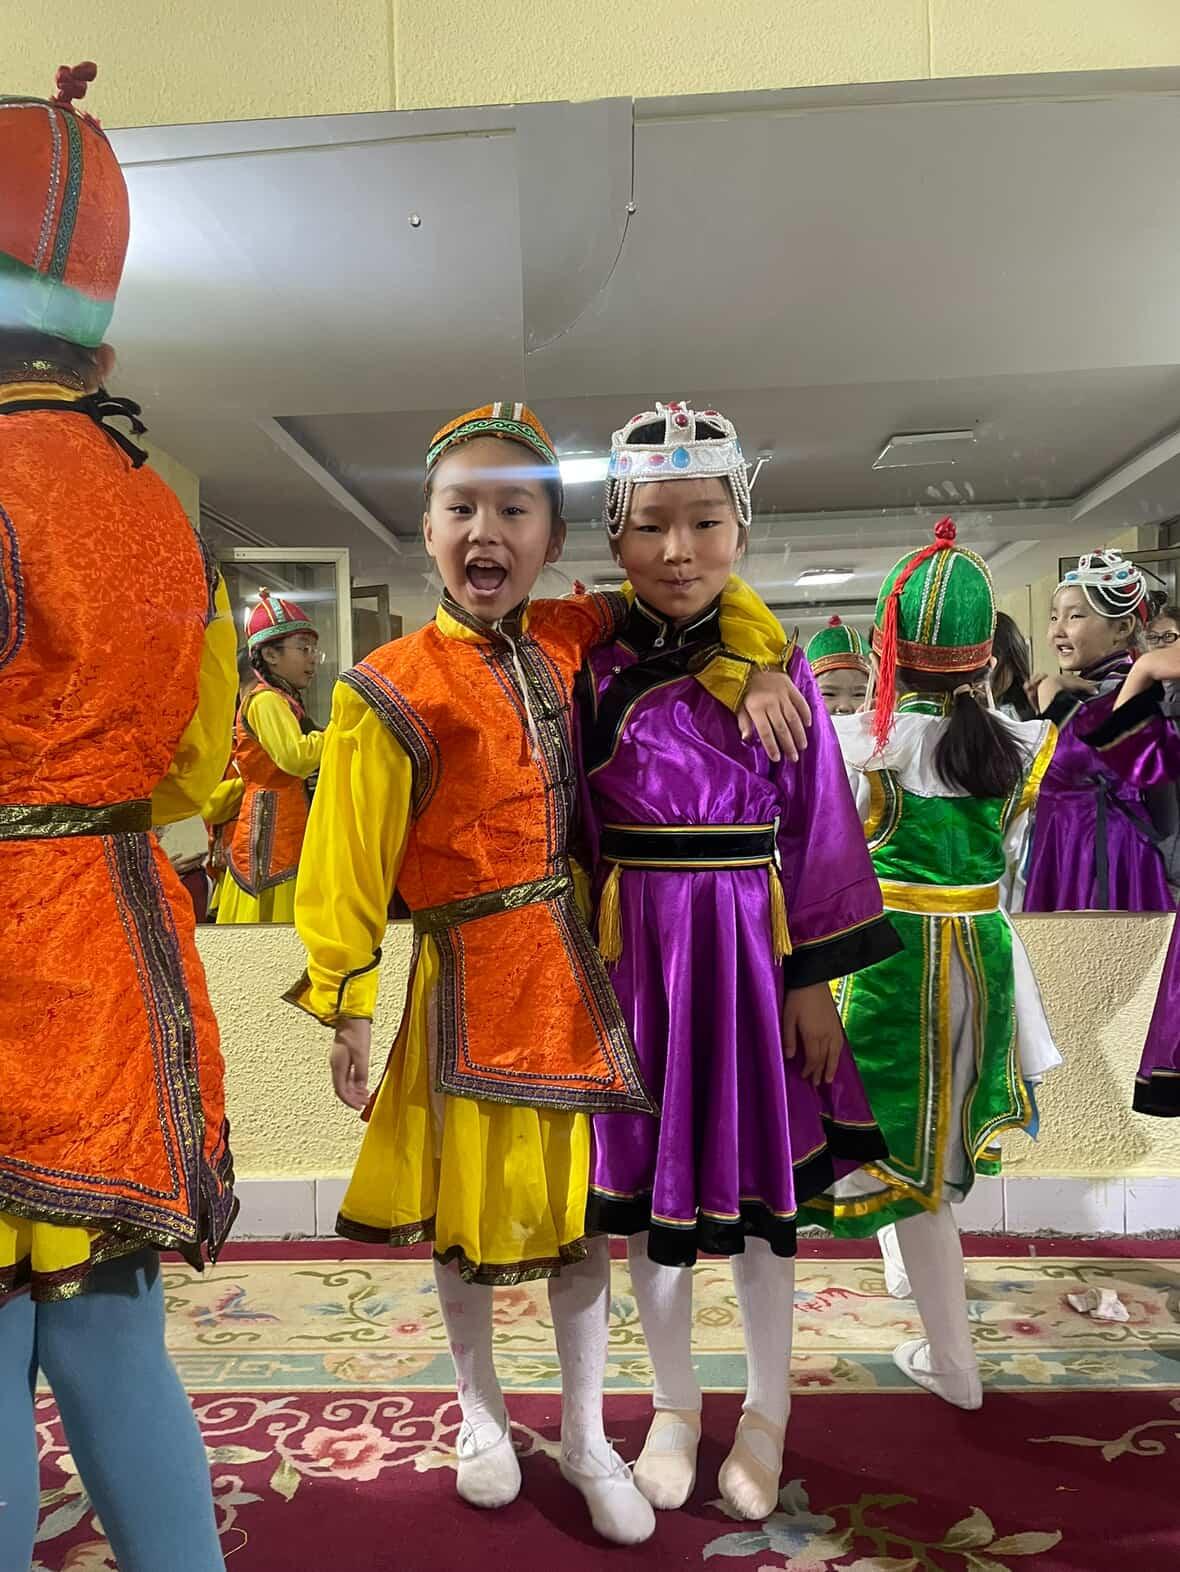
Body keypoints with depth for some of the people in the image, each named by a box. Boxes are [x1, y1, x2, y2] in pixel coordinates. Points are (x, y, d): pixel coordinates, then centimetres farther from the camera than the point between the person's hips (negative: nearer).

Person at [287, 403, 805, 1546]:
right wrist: (345, 1010, -10)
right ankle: (480, 1412, 42)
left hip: (575, 968, 4)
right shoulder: (393, 690, -13)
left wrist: (743, 667, -5)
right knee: (469, 1209, 14)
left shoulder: (565, 640, 0)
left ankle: (584, 1440, 35)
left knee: (581, 1206, 14)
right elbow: (347, 863, -10)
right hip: (473, 980, -4)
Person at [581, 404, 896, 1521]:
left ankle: (765, 1414, 36)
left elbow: (817, 828, 0)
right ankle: (674, 1407, 36)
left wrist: (814, 980, -3)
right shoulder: (592, 672, -1)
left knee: (755, 1190, 11)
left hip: (751, 951, 0)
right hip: (635, 956, 1)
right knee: (648, 1187, 12)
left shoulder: (778, 670, -2)